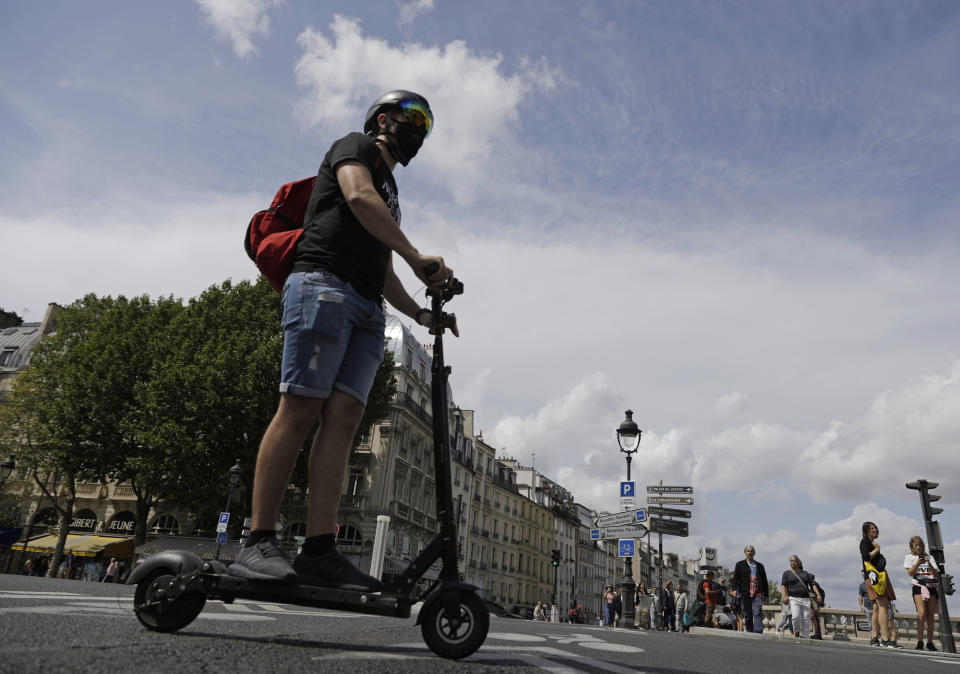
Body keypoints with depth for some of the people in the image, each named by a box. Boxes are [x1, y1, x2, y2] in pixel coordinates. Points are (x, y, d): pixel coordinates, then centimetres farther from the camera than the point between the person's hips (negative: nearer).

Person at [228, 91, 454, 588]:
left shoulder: (390, 198, 36)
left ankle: (319, 551, -14)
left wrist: (420, 313, 18)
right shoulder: (357, 146, 13)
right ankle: (258, 544, -15)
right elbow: (359, 196, -10)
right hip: (324, 283, -8)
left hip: (366, 307, 8)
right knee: (300, 411, -15)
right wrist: (416, 257, -14)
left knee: (344, 415, -8)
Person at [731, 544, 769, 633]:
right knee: (747, 616, 3)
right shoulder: (740, 565, 11)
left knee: (758, 614, -13)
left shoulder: (760, 566, 18)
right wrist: (734, 589, -12)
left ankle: (758, 634, -19)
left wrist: (766, 595, 17)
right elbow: (735, 578, 3)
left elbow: (764, 581, 21)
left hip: (757, 594, 1)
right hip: (744, 595, -1)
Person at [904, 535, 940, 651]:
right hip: (918, 585, -3)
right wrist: (918, 563, -14)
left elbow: (936, 573, 10)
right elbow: (910, 572, 0)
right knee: (922, 613, -17)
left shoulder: (929, 557, 19)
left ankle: (930, 642, 7)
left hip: (931, 585, 3)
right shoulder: (909, 557, 12)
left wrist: (929, 564, -7)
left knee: (930, 615, -1)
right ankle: (920, 641, -13)